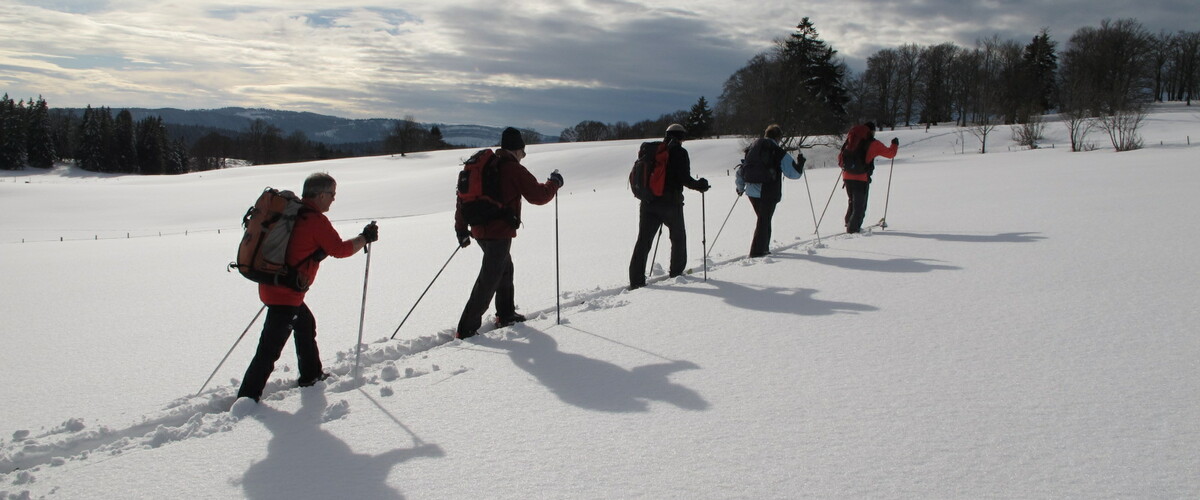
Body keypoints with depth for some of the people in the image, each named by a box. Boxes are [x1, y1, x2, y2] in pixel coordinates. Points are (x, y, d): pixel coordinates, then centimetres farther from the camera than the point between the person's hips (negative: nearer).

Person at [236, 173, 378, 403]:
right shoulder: (316, 220, -16)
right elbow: (340, 249, -10)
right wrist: (365, 237, 2)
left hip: (271, 285, 10)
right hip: (286, 293, -10)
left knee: (306, 324, 27)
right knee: (270, 349, -5)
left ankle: (311, 375, 41)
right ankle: (247, 398, -2)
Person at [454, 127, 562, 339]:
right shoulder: (514, 169, -11)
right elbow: (539, 196, -9)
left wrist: (461, 228, 17)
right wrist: (554, 183, 11)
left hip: (480, 230, 8)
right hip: (500, 232, -8)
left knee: (505, 268, 26)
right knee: (488, 281, -3)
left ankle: (506, 314, 36)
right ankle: (467, 329, -3)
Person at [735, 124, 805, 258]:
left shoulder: (751, 150, 8)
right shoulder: (780, 153, -8)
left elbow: (741, 170, 12)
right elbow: (794, 173, -4)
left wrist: (740, 187, 25)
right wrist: (800, 162, 16)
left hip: (752, 192, 6)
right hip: (769, 193, -5)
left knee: (763, 219, 21)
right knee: (764, 221, 4)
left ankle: (763, 248, 27)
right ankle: (757, 251, 1)